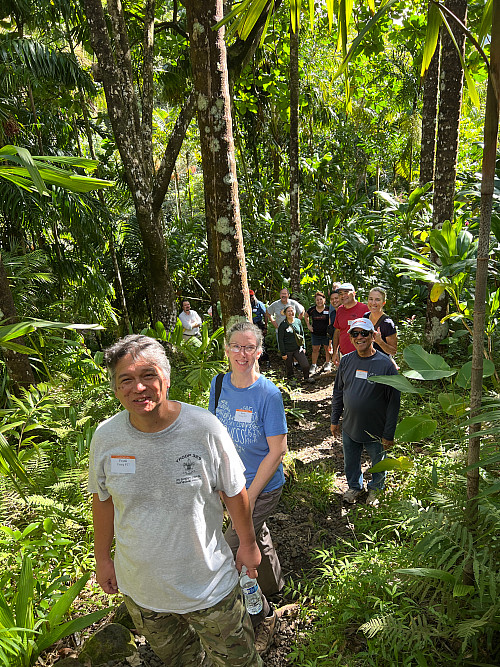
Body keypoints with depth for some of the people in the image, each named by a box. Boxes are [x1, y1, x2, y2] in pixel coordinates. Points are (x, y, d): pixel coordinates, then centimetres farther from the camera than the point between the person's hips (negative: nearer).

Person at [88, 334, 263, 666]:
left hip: (209, 582, -2)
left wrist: (248, 543, 1)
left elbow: (234, 491, -9)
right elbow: (103, 498, 1)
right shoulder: (106, 436, -15)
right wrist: (102, 558, 9)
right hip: (139, 586, 3)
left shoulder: (205, 427, -23)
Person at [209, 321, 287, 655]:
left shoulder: (268, 394, -23)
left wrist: (250, 496, -18)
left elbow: (277, 451, -19)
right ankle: (274, 585, 56)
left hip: (262, 488, -5)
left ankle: (263, 617, 25)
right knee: (256, 536, 26)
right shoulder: (219, 384, -7)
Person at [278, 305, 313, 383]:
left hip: (298, 348, 3)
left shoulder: (298, 321, 2)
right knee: (289, 367, 9)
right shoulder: (283, 325, -11)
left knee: (305, 365, -2)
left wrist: (303, 347, 11)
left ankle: (306, 378, 24)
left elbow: (302, 334, 13)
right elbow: (280, 340, -9)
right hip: (288, 350, -3)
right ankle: (290, 379, 34)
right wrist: (283, 353, -10)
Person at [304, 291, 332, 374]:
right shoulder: (312, 309, -2)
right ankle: (314, 365, 21)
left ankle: (328, 364, 29)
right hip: (315, 333, 2)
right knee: (315, 349, 9)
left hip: (326, 333, -2)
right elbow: (306, 316, 18)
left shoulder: (328, 309, -11)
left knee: (327, 348, 11)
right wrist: (308, 325, 9)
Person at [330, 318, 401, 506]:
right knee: (350, 463, 20)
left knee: (378, 464, 19)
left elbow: (394, 401, -13)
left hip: (376, 431, -3)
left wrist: (389, 434, -13)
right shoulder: (346, 360, -2)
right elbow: (338, 392, 8)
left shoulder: (385, 364, -16)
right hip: (349, 428, 3)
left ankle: (375, 489, 46)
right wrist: (334, 420, 9)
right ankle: (354, 486, 47)